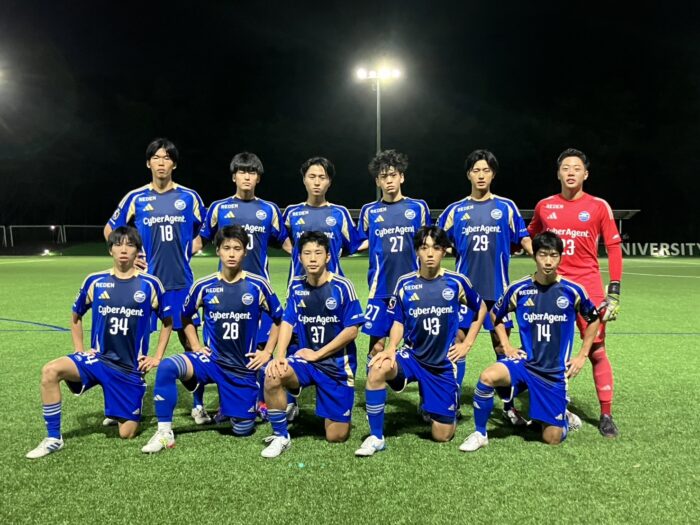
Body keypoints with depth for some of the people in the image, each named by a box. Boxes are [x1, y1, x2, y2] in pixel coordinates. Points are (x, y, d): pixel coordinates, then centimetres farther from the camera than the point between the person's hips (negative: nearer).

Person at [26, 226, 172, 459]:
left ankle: (122, 412, 35)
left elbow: (168, 321, 8)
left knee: (127, 433, -2)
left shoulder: (150, 284, -5)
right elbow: (76, 316, 16)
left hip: (132, 367, -1)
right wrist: (79, 350, 6)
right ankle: (53, 438, -11)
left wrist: (157, 357, 3)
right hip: (98, 358, 1)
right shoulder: (95, 281, 0)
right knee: (50, 371, -27)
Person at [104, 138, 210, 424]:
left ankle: (198, 405, 13)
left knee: (190, 340, 2)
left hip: (181, 281, 0)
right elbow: (110, 230, 13)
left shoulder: (189, 197, 3)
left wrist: (185, 251, 5)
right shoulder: (135, 198, 3)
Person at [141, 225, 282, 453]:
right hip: (211, 359, 1)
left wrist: (267, 352, -1)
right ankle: (164, 433, -14)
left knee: (242, 430, 0)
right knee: (167, 367, -28)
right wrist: (195, 346, 3)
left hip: (244, 367, -1)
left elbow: (279, 318, 4)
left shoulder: (258, 285, -7)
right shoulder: (204, 286, -2)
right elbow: (185, 316, 14)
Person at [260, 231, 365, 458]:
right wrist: (279, 356, -18)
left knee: (336, 436, -1)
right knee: (273, 376, -30)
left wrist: (316, 354, -12)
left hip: (338, 365, -3)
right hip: (306, 359, 3)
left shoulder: (342, 286, -12)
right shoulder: (296, 286, 1)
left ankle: (340, 413, 36)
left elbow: (352, 330, -13)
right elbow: (287, 322, -2)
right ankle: (280, 436, -9)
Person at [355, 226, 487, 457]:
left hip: (444, 364, 0)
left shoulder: (457, 282, -6)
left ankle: (434, 408, 37)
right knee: (377, 369, -34)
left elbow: (481, 309, 10)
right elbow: (398, 323, 2)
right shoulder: (405, 284, -4)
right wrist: (391, 349, -17)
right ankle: (376, 437, -18)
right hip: (412, 357, 0)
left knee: (442, 435, 0)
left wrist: (467, 343, 4)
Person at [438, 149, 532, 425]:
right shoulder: (455, 210, 5)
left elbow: (523, 239, 5)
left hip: (496, 288, 0)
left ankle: (508, 405, 18)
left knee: (502, 345, 6)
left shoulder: (506, 207, 4)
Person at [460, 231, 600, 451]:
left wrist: (582, 356, 6)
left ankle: (564, 417, 37)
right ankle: (480, 434, -10)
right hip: (525, 362, 0)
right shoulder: (519, 289, -6)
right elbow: (495, 314, 12)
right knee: (487, 377, -31)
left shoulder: (573, 291, -8)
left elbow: (594, 319, 11)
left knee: (552, 438, 0)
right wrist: (506, 346, 2)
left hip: (556, 371, 0)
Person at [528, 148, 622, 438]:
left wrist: (614, 291, -6)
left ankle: (606, 414, 10)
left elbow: (614, 248, 0)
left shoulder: (599, 206, 1)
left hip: (589, 287, -2)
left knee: (597, 351, -2)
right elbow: (529, 238, 23)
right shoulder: (544, 206, 7)